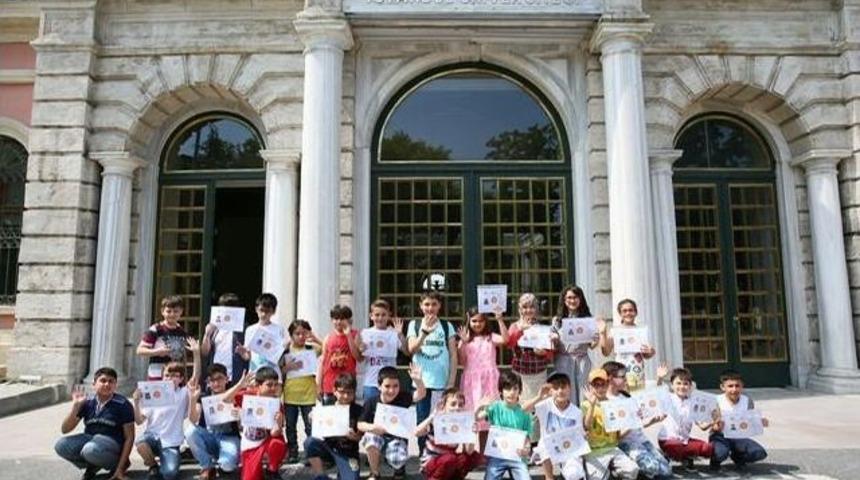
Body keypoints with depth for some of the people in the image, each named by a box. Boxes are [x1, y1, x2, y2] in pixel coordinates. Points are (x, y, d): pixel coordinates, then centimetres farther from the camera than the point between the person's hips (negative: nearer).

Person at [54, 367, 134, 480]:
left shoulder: (122, 404, -11)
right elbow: (64, 429, -1)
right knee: (61, 445, -19)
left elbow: (129, 437, -10)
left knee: (91, 450, -36)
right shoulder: (87, 403, 0)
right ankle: (92, 467, 4)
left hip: (112, 443, -5)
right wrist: (76, 405, -16)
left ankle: (115, 464, -3)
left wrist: (120, 468, -14)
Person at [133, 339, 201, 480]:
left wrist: (196, 353, -26)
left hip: (171, 442, -1)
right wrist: (137, 402, -15)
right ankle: (153, 466, -1)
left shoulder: (183, 393, 3)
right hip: (153, 436, 2)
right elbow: (139, 421, 3)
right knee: (140, 443, -35)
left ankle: (164, 465, 16)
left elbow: (195, 377, -15)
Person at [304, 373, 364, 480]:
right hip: (329, 448, 1)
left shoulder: (358, 410, -5)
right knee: (310, 441, -28)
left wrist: (355, 437, -22)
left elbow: (361, 436, -2)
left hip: (348, 452, -1)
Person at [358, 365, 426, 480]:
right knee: (370, 438, -33)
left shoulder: (403, 398, -12)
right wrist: (372, 427, -27)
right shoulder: (371, 403, -9)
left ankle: (400, 468, 13)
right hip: (378, 437, 1)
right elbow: (360, 424, -4)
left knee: (396, 461, -30)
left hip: (397, 439, -1)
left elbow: (421, 394, -29)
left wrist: (418, 380, -50)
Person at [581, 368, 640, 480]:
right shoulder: (586, 405, -2)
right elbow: (586, 427, -20)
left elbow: (619, 435, 10)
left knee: (632, 470, -20)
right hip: (594, 451, -3)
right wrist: (592, 404, -26)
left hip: (613, 448, 3)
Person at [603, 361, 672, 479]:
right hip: (626, 442, -7)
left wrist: (652, 421, 2)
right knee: (653, 468, -26)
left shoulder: (625, 395, 12)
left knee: (666, 470, -8)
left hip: (641, 437, 7)